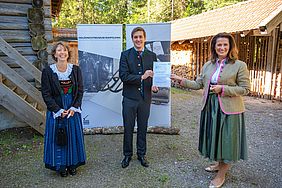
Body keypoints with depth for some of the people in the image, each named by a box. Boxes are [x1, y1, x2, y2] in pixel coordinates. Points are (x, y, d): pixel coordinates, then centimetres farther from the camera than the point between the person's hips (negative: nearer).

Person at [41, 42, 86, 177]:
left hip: (73, 109, 2)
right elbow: (46, 94, -7)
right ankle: (60, 166, 26)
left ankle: (72, 164, 29)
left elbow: (80, 90, 0)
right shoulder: (48, 71, -7)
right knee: (57, 138, 8)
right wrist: (58, 110, -13)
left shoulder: (75, 69, -2)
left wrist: (73, 107, -10)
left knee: (73, 136, 11)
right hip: (56, 110, -1)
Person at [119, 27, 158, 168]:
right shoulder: (125, 55, -2)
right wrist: (141, 77, -22)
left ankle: (141, 154, 31)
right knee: (128, 128, 9)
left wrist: (155, 86, -15)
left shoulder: (152, 55, 5)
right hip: (129, 98, -1)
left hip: (145, 97, 2)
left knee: (143, 128, 14)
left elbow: (155, 74, 6)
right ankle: (127, 155, 28)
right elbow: (123, 76, -12)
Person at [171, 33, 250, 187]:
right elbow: (198, 84, 8)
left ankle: (221, 175, 25)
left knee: (226, 139, 6)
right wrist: (181, 80, -4)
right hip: (210, 108, 5)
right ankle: (219, 164, 43)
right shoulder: (208, 65, 7)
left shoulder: (239, 65, -8)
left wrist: (223, 89, -18)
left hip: (228, 110, -5)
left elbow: (245, 89, -9)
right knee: (214, 137, 18)